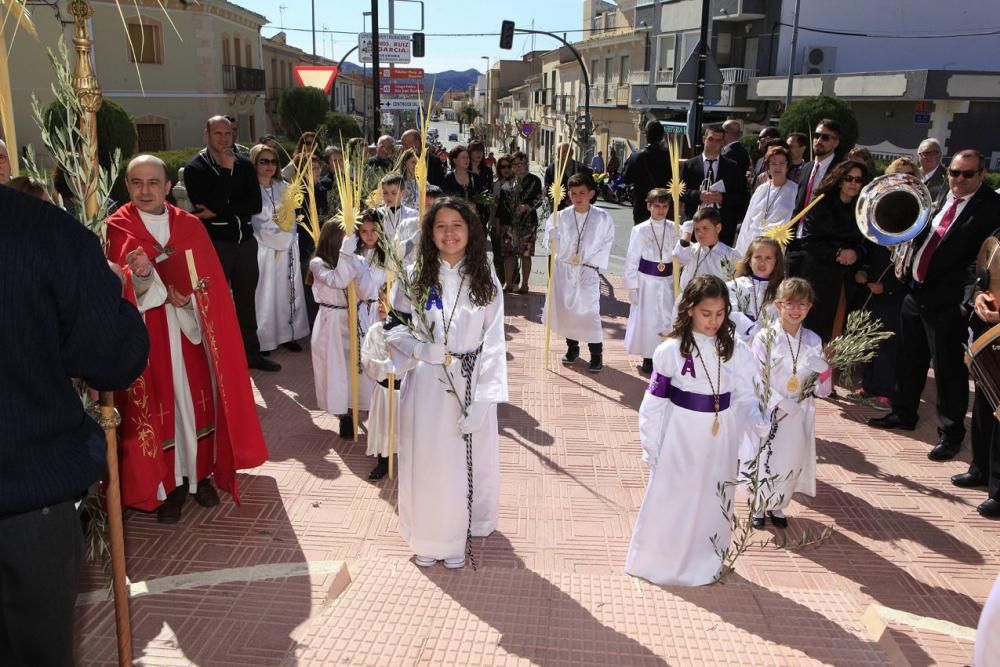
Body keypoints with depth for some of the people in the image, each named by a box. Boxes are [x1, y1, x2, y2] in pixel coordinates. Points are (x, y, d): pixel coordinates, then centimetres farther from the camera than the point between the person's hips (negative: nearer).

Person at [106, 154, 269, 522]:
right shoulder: (117, 229, -2)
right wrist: (141, 277, -30)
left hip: (192, 334, 3)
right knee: (159, 406, 1)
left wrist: (186, 297, -15)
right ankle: (168, 484, 12)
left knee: (198, 399, 8)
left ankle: (201, 473, 23)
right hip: (148, 338, -2)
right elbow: (118, 290, -10)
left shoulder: (190, 225, 6)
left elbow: (211, 282, 3)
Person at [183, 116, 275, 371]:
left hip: (245, 241, 4)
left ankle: (252, 352, 24)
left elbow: (256, 205, -3)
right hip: (214, 243, -4)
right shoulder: (195, 169, -5)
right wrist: (226, 170, -17)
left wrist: (219, 212, -13)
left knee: (246, 300, 13)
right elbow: (208, 206, -19)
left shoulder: (244, 165, 7)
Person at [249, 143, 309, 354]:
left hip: (287, 247, 5)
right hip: (263, 249, -5)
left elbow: (292, 220, 12)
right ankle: (263, 340, 3)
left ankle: (288, 334, 16)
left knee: (289, 291, 7)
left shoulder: (284, 188, 12)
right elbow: (256, 224, -12)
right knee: (265, 294, -4)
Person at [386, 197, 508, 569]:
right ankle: (427, 539, 30)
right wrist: (422, 350, -19)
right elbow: (395, 329, 2)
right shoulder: (415, 277, -2)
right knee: (427, 463, 10)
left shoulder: (486, 282, -3)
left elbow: (493, 343, -6)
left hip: (471, 386, 0)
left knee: (466, 462, 10)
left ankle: (457, 539, 30)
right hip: (426, 385, 0)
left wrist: (483, 398, -14)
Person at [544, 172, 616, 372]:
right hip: (564, 269, 3)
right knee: (565, 308, 10)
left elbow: (606, 245, -1)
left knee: (589, 311, -10)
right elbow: (553, 245, -3)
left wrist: (590, 263, -8)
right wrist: (553, 240, -25)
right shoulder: (561, 216, -2)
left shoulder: (602, 217, -6)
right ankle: (572, 347, 29)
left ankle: (596, 354, 2)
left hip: (588, 271, -3)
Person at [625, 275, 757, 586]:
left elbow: (745, 398, -2)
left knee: (712, 503, 18)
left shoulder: (736, 351, -5)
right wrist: (651, 447, -6)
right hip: (680, 437, -3)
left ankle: (705, 562, 41)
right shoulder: (671, 350, -14)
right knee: (669, 501, 11)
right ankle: (655, 559, 34)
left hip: (721, 439, 3)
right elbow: (654, 403, -8)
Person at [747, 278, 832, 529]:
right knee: (764, 463, 7)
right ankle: (758, 507, 34)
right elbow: (758, 383, -11)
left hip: (800, 417, 3)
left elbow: (822, 390, 1)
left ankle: (776, 506, 40)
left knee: (792, 464, 13)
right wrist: (785, 406, -16)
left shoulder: (813, 341, -2)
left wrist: (823, 371, -20)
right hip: (769, 414, -3)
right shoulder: (764, 338, -12)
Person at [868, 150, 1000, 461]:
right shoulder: (938, 196, 10)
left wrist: (970, 291, -24)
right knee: (909, 359, 19)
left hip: (948, 300, -7)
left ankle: (950, 433, 16)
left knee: (949, 368, 2)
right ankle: (903, 413, 36)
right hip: (916, 290, 7)